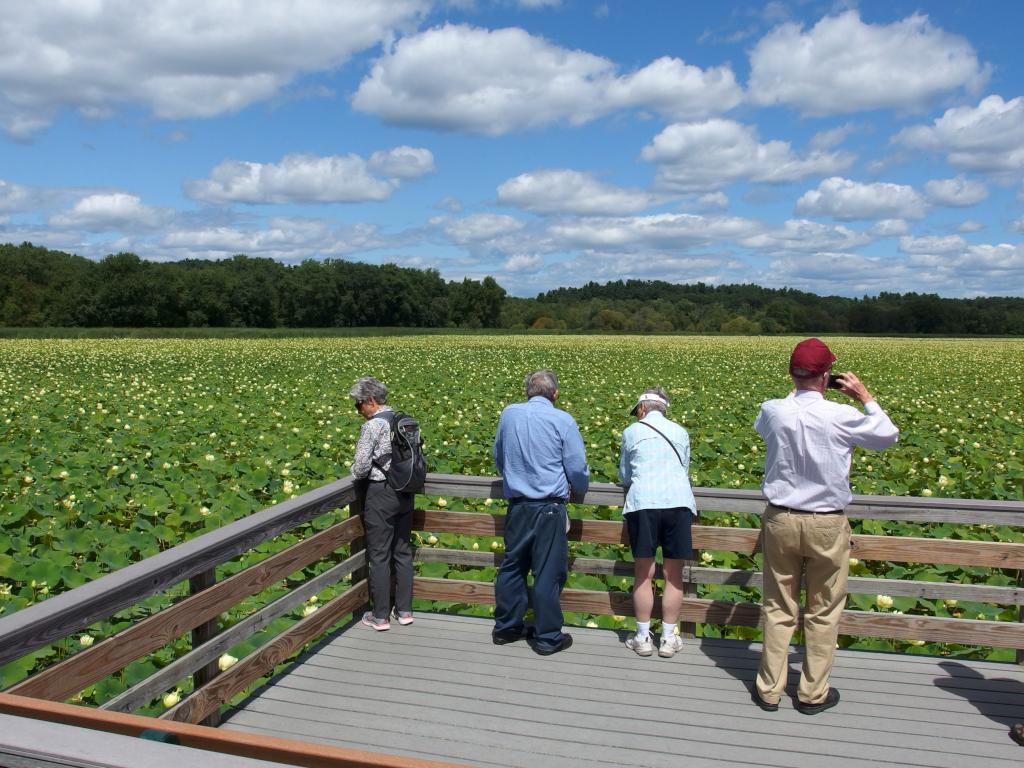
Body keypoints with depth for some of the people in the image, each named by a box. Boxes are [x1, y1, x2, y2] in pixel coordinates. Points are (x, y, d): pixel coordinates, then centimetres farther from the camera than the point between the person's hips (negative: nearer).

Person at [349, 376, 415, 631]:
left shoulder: (373, 426, -16)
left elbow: (361, 466, -17)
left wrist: (357, 474, 4)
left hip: (381, 494, -7)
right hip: (405, 492, 7)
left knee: (379, 556, 4)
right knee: (403, 552, 14)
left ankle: (380, 616, 13)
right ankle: (404, 610, 23)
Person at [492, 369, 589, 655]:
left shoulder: (508, 414, 4)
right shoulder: (563, 420, -10)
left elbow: (498, 458, 18)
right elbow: (578, 468, -6)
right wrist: (578, 492, 16)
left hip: (517, 505, 4)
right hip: (550, 508, -4)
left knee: (512, 566, 17)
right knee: (548, 573, 4)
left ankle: (505, 627, 28)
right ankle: (547, 637, 14)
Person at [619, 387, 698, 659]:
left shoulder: (632, 432, 10)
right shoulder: (680, 432, 16)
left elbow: (624, 476, 18)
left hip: (644, 502, -2)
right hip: (678, 501, 2)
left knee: (643, 573, 6)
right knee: (674, 575, 9)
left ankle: (643, 638, 13)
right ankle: (669, 639, 15)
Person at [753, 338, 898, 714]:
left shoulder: (773, 411, -8)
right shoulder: (842, 417, -14)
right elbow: (888, 436, 5)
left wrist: (797, 392, 20)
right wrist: (866, 397, 13)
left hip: (781, 520, 2)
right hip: (827, 525, -2)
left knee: (778, 608, 12)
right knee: (823, 612, 13)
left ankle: (769, 689, 21)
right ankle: (813, 693, 23)